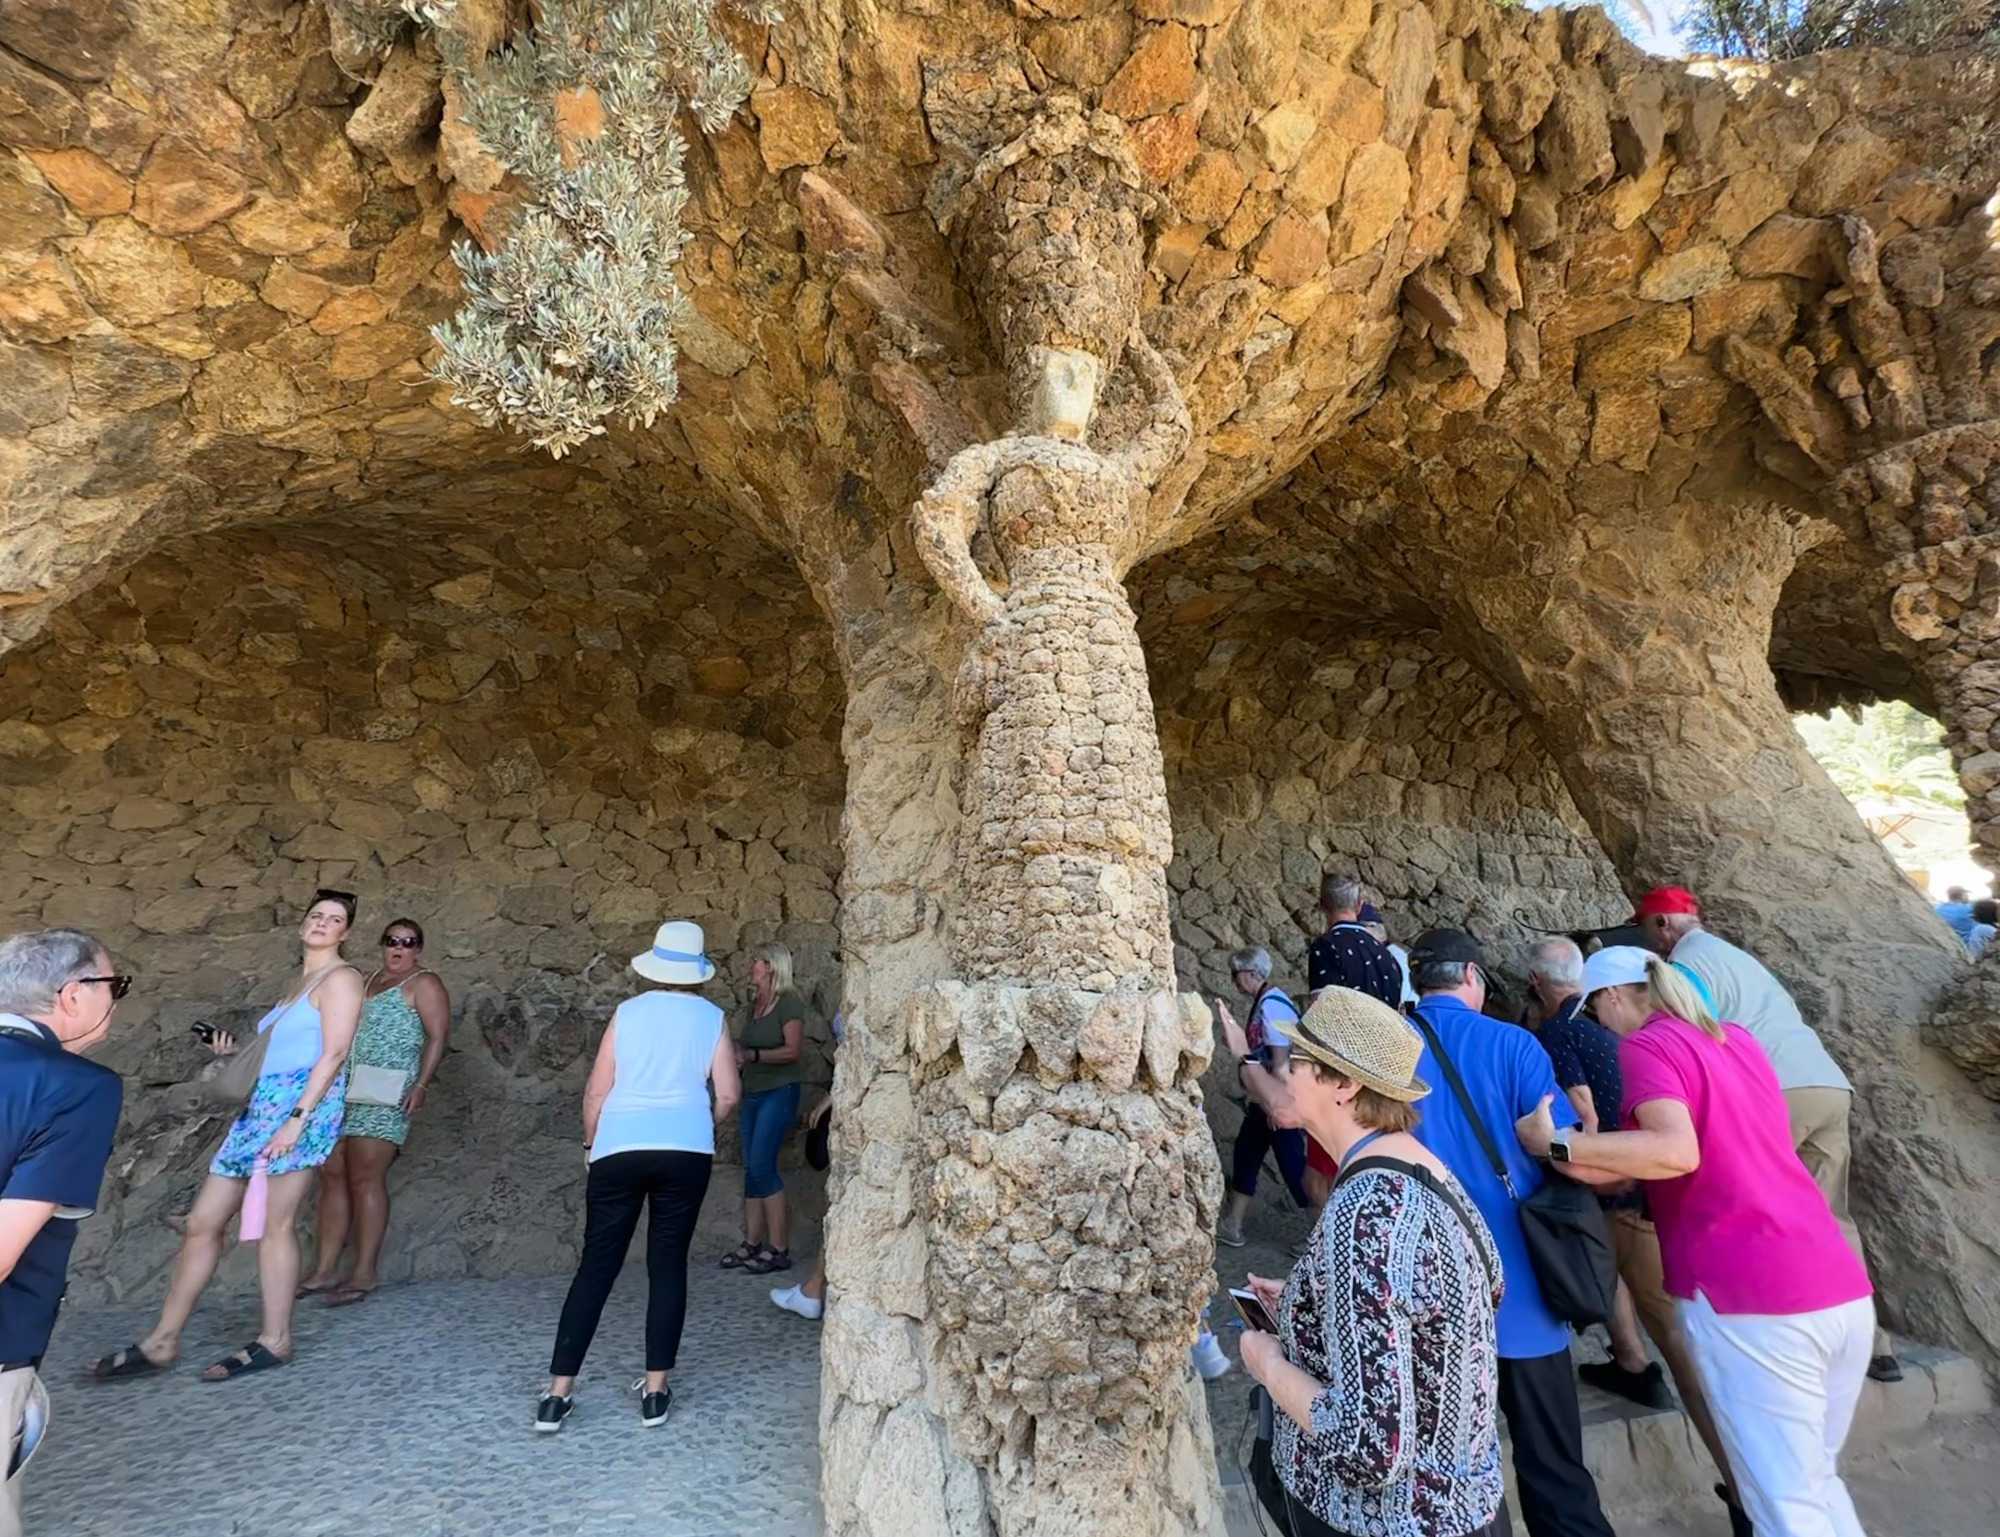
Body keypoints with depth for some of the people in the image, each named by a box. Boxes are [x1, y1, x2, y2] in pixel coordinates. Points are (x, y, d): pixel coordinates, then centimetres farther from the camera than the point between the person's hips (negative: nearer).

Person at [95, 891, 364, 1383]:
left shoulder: (340, 977, -4)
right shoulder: (300, 981, 22)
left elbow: (333, 1053, -14)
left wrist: (298, 1118, -20)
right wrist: (238, 1053, 14)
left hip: (302, 1103, -9)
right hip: (261, 1106, 9)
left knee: (274, 1224, -5)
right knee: (202, 1222, 9)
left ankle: (274, 1341, 4)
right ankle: (163, 1342, 19)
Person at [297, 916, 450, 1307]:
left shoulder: (423, 984, -1)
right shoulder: (367, 981, 22)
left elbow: (438, 1037, -9)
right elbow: (347, 1033, 26)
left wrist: (420, 1085, -18)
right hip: (345, 1091, 7)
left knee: (365, 1178, -8)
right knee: (332, 1174, 6)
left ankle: (364, 1273, -1)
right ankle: (325, 1269, 14)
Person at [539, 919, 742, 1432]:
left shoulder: (628, 1011, 5)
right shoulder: (711, 1017, 4)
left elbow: (596, 1090, 5)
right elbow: (729, 1094, 1)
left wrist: (592, 1141, 21)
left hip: (619, 1149, 1)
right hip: (685, 1152, -1)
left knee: (596, 1265, 11)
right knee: (668, 1265, 10)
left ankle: (557, 1394, 14)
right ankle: (655, 1391, 15)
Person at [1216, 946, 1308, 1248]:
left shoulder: (1272, 1004, -21)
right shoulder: (1261, 1002, 8)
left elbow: (1280, 1059, -23)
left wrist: (1274, 1106, -20)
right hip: (1265, 1100, 10)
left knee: (1292, 1164, 1)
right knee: (1245, 1154, 16)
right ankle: (1231, 1226, 27)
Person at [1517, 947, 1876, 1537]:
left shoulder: (1645, 1045, -7)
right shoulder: (1738, 1038, 17)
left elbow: (1677, 1153, -22)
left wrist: (1557, 1143, -16)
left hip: (1752, 1300, -8)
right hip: (1845, 1288, 8)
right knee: (1816, 1479, 23)